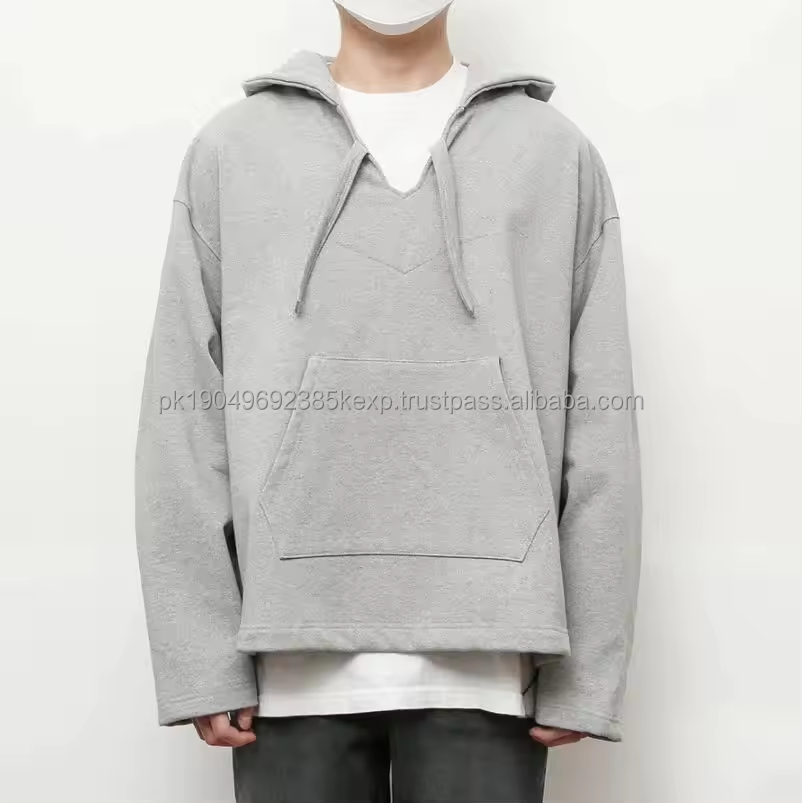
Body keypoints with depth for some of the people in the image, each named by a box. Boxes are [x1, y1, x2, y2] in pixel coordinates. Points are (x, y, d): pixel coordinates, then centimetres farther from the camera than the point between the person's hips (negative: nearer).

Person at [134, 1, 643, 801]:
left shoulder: (558, 154, 8)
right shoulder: (230, 151, 8)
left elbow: (600, 430, 4)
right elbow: (184, 419, 3)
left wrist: (586, 667, 0)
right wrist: (200, 657, -3)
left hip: (484, 662, 0)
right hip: (295, 660, 1)